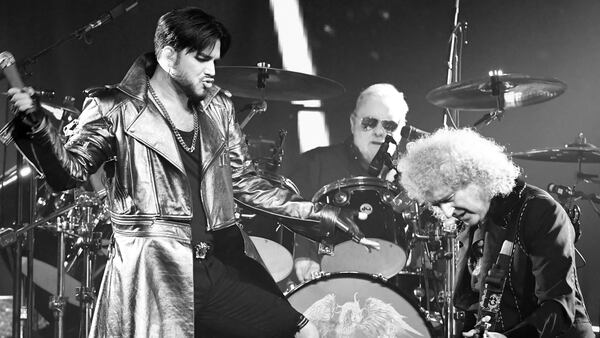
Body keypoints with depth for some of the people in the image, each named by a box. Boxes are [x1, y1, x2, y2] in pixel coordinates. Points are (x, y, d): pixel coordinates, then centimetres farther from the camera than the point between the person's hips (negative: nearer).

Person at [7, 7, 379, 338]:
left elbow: (245, 181, 20)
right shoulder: (116, 108, -2)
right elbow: (70, 170, -9)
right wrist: (35, 122, -26)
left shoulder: (217, 107, 16)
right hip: (153, 270, -6)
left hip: (223, 262, 6)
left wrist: (315, 213, 13)